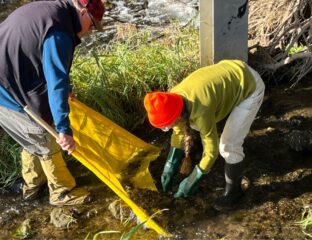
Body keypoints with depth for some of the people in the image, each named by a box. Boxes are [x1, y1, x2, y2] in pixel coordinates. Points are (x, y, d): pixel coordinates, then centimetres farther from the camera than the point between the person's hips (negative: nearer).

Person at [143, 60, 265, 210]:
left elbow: (212, 150, -24)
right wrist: (169, 168, 7)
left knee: (229, 145, -12)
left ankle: (233, 191, 10)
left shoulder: (200, 111, -36)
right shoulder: (173, 99, -12)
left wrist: (192, 181, -14)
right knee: (197, 124, 15)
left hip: (250, 86, -8)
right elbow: (178, 133, 4)